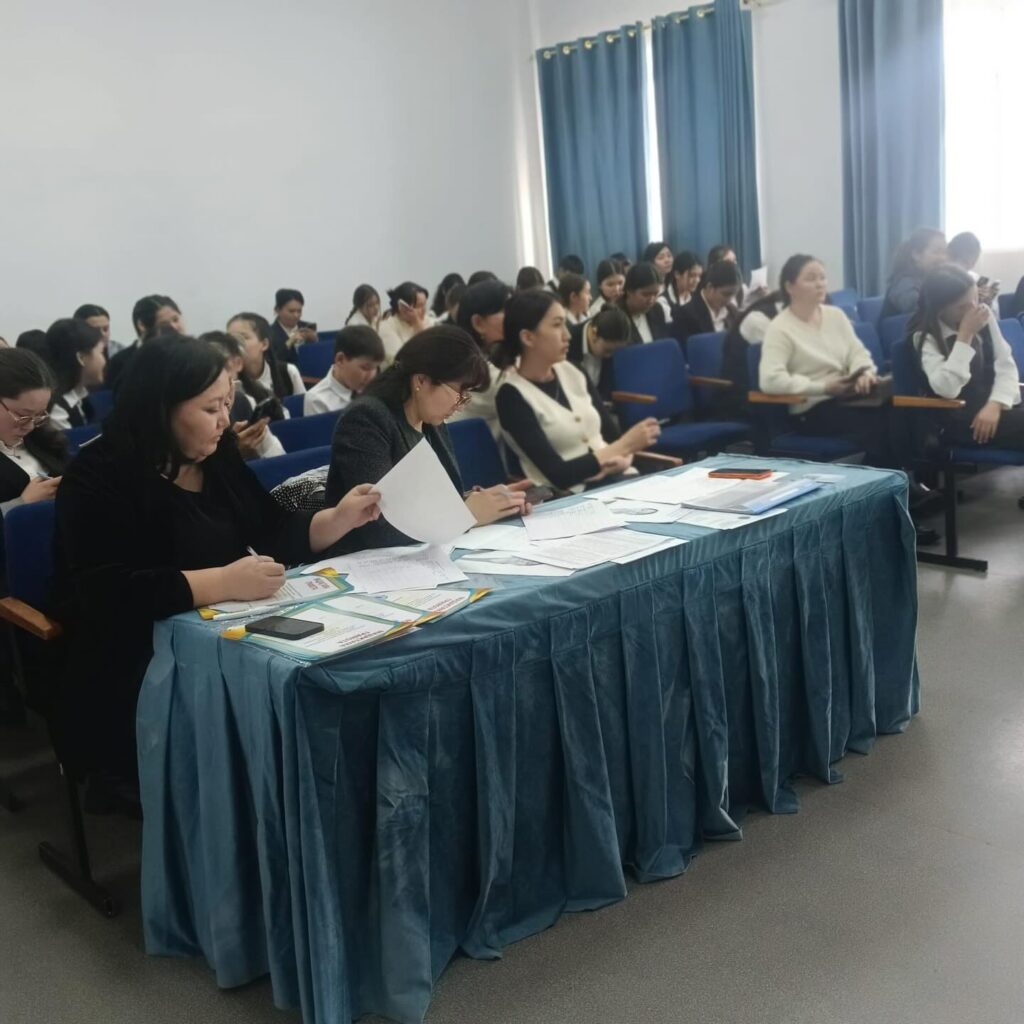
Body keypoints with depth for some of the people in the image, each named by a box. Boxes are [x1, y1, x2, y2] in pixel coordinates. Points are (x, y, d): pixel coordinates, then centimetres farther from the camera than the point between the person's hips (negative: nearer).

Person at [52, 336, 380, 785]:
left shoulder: (218, 458, 9)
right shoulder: (100, 476, -14)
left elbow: (273, 534, 14)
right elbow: (109, 593, -27)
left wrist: (339, 518, -2)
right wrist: (222, 583, -32)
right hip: (136, 677, -7)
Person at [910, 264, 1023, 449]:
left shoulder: (983, 314, 6)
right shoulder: (924, 337, -9)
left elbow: (1006, 364, 3)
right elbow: (946, 389, -22)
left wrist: (996, 404, -14)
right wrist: (965, 335, -22)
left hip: (994, 406, 6)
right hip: (960, 419, -6)